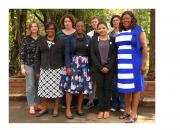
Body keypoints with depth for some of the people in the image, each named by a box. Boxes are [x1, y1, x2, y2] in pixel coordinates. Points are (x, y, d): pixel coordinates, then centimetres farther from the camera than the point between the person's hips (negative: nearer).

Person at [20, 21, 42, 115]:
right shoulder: (26, 39, 0)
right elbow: (22, 53, -1)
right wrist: (22, 67, -6)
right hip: (29, 65, -2)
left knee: (38, 85, 8)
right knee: (30, 86, -1)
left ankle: (37, 104, 20)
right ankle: (31, 107, 7)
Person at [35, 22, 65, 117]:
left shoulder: (60, 41, 4)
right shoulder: (41, 41, 9)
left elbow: (64, 56, 4)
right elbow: (38, 56, 10)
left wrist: (64, 69, -1)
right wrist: (37, 70, 5)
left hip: (57, 70, -2)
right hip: (44, 69, 2)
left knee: (56, 89, 0)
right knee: (43, 89, 2)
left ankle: (56, 109, 14)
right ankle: (45, 108, 19)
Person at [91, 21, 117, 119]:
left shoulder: (112, 39, 5)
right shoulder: (94, 40, 9)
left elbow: (114, 54, -1)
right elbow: (92, 55, 1)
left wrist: (108, 67, -11)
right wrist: (100, 67, -9)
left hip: (109, 68, -1)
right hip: (98, 68, 1)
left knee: (107, 87, 1)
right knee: (100, 87, 1)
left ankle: (106, 109, 10)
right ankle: (101, 109, 7)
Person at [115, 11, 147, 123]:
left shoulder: (138, 30, -3)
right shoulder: (120, 33, 13)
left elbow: (144, 47, -8)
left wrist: (144, 64, -15)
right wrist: (117, 64, 10)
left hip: (134, 63, -6)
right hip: (123, 64, 6)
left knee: (135, 87, 0)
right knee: (126, 87, 10)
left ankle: (134, 113, 5)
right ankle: (127, 111, 22)